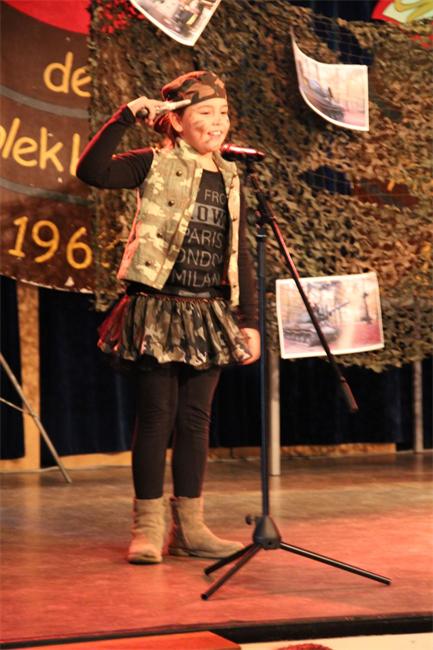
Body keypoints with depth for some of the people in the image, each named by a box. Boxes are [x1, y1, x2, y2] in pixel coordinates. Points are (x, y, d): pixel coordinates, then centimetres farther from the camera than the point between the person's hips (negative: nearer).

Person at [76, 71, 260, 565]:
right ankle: (147, 527, 7)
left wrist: (248, 319, 10)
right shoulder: (156, 165, -4)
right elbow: (92, 171, -21)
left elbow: (239, 254, 14)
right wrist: (126, 117, -20)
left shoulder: (228, 178, 12)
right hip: (157, 310, -5)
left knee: (195, 418, 8)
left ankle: (189, 527, 15)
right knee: (156, 415, -1)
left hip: (209, 315, 5)